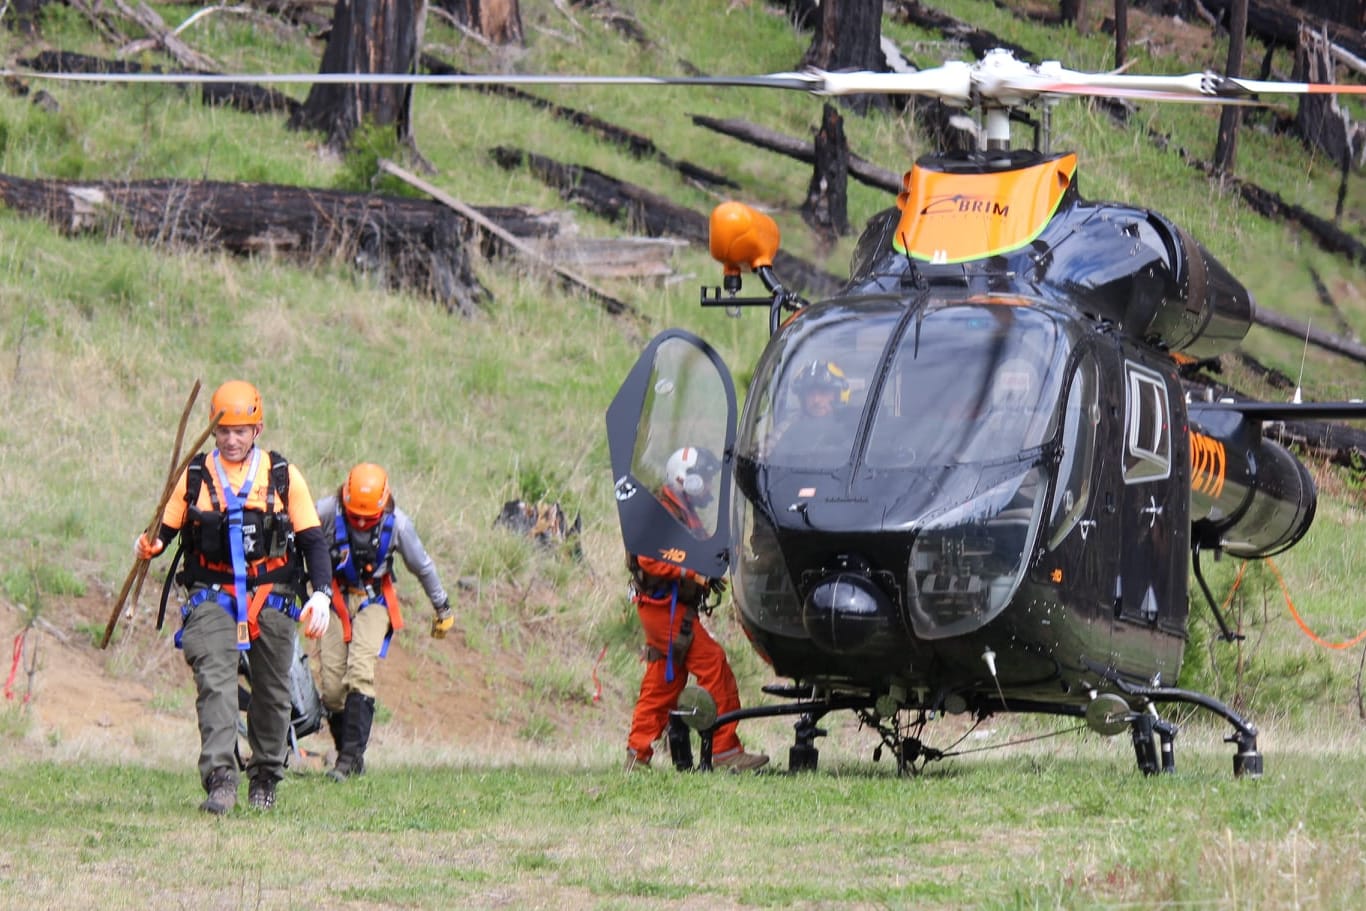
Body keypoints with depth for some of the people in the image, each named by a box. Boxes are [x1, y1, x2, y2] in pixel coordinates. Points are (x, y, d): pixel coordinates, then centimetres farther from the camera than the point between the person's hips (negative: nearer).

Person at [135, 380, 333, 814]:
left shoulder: (284, 477, 4)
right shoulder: (195, 477, 6)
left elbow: (313, 541, 4)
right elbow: (166, 530, 9)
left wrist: (321, 594, -9)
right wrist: (151, 546, -15)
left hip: (271, 597, 1)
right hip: (212, 595, -1)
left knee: (271, 692, 9)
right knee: (215, 681, -18)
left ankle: (265, 778, 25)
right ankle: (220, 779, -27)